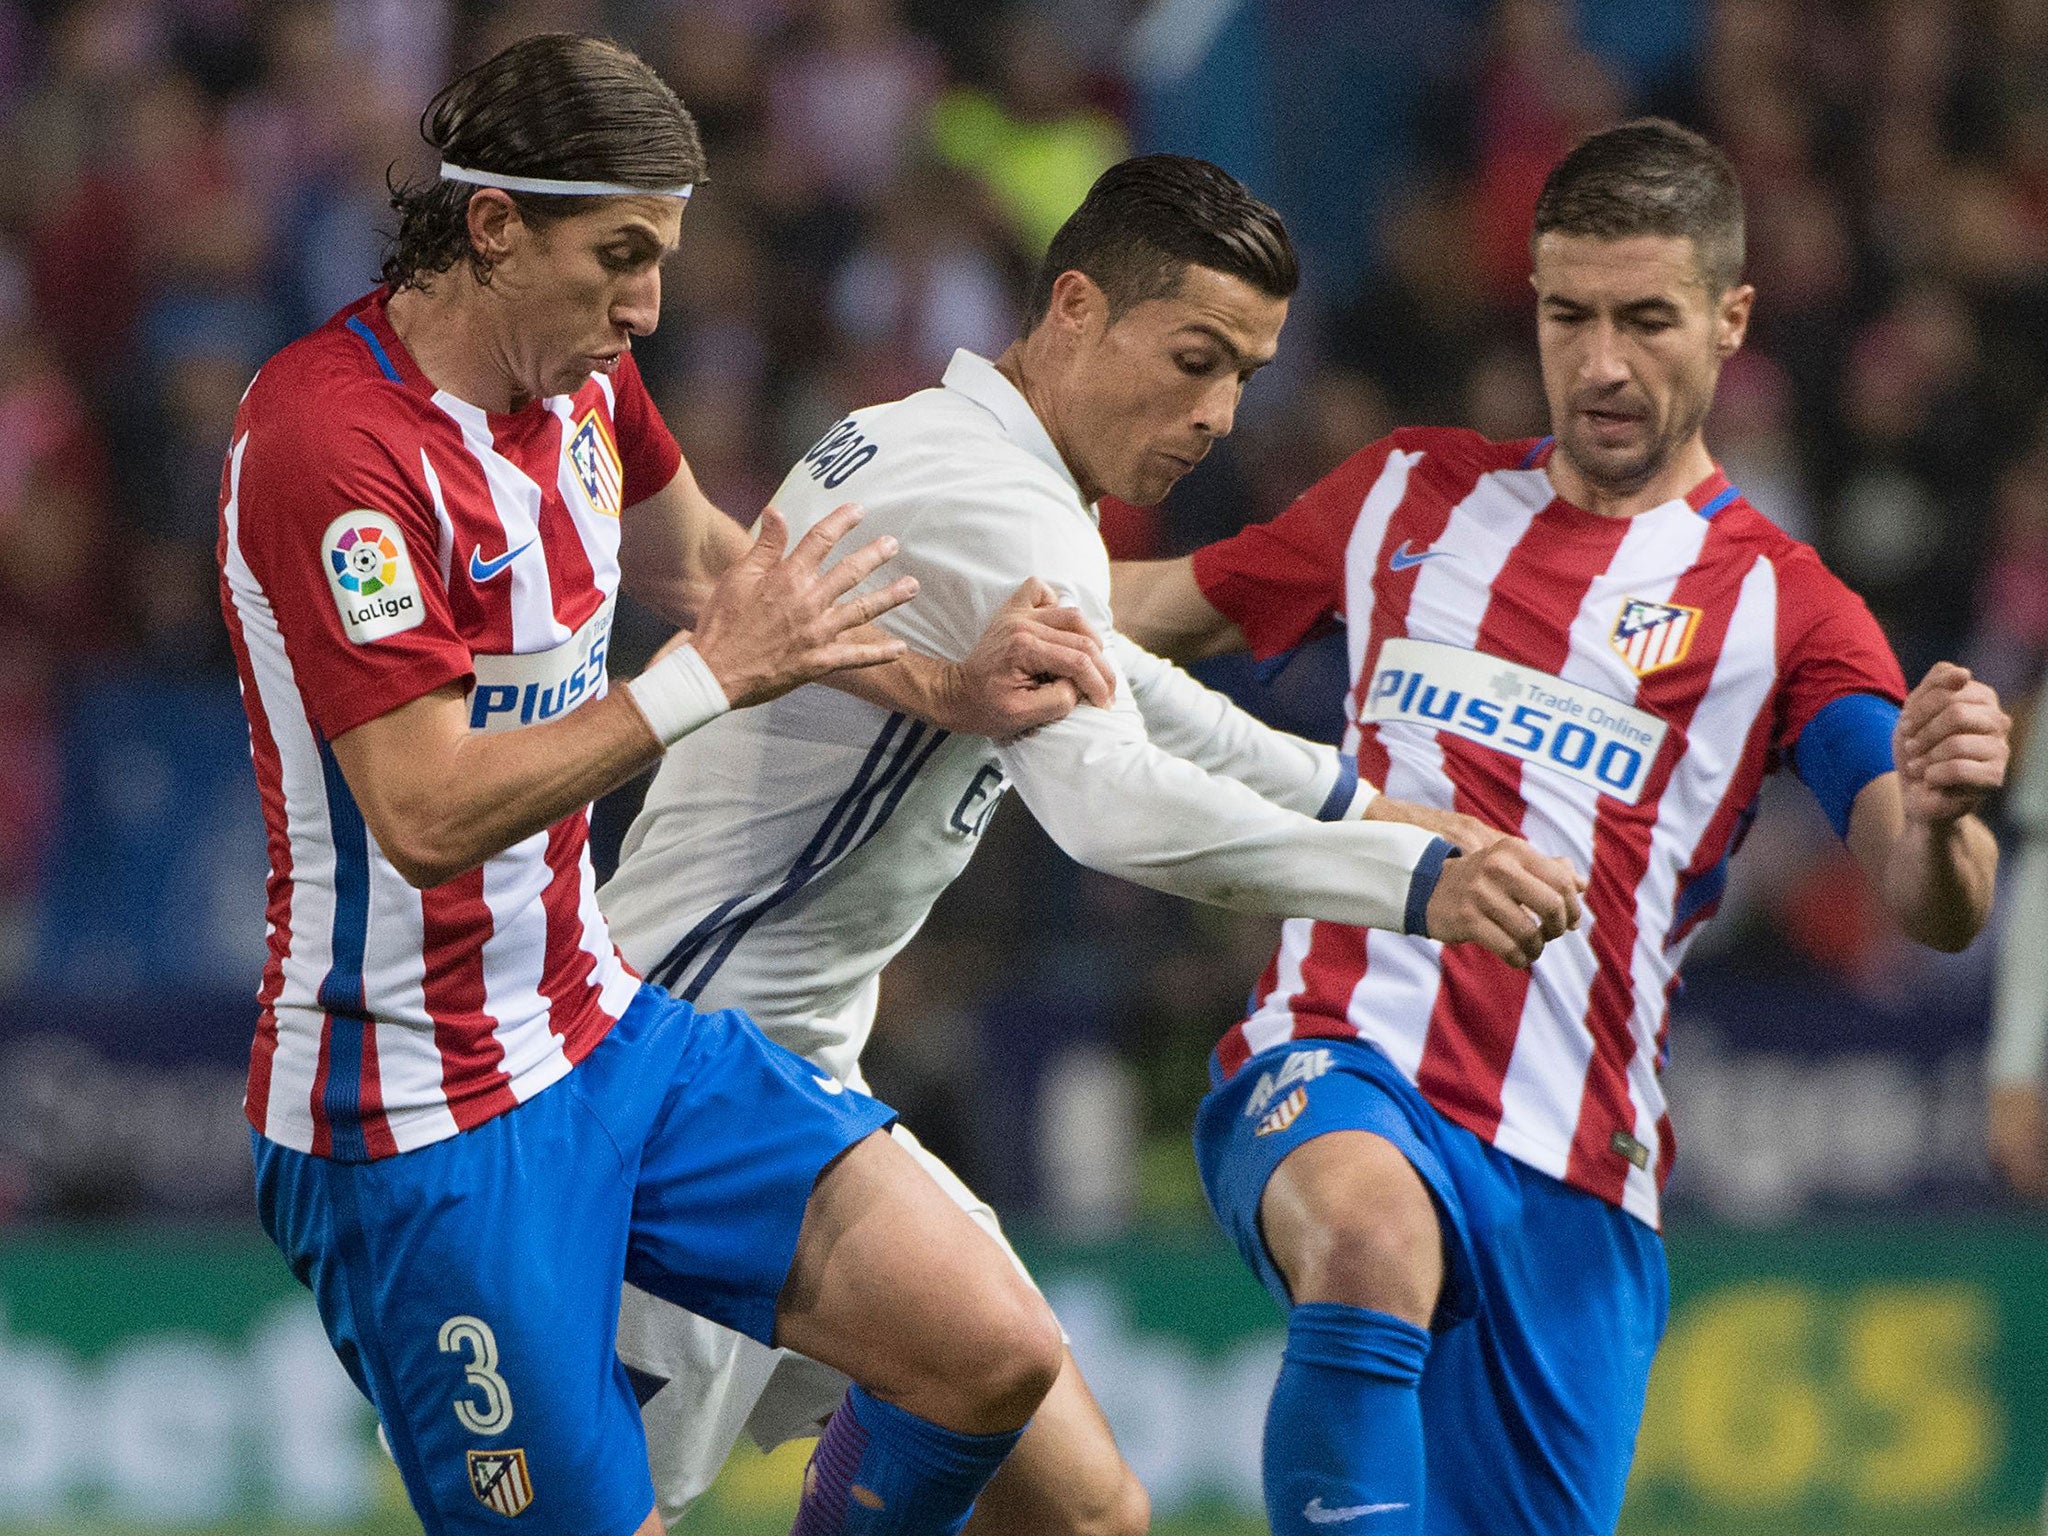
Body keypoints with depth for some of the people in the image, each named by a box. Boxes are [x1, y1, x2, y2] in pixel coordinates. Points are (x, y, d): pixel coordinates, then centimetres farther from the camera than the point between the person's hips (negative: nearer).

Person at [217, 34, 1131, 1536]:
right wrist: (709, 676, -23)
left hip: (609, 1032, 8)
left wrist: (946, 688, 21)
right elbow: (429, 814, -27)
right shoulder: (329, 439, -22)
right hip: (418, 1123, -8)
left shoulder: (581, 374, 5)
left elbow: (704, 569, 28)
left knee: (993, 1351, -4)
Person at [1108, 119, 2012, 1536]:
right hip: (1335, 1062, 0)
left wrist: (1938, 818, -31)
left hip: (1570, 1177, 0)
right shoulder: (1411, 495, 15)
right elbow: (1166, 611, 30)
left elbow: (1934, 909, -7)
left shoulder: (1781, 606, 6)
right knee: (1374, 1237, -36)